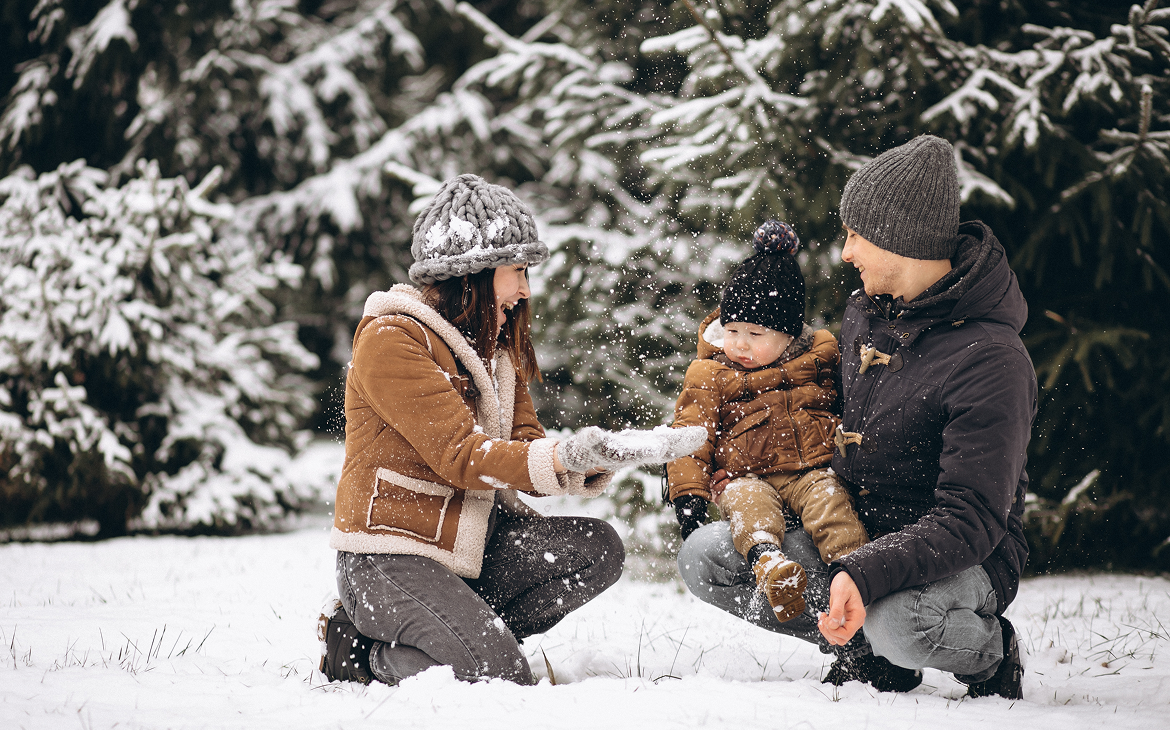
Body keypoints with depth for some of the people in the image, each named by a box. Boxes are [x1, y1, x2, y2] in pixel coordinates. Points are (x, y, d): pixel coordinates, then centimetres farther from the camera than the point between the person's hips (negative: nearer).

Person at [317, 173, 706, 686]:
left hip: (473, 544, 8)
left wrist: (601, 458, -16)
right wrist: (562, 458, -35)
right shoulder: (391, 340, -12)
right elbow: (460, 454, -22)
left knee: (596, 549, -14)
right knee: (501, 679, -24)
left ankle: (468, 630, -7)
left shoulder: (496, 348, 16)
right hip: (390, 556, -8)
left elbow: (525, 447, 4)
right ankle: (368, 654, 0)